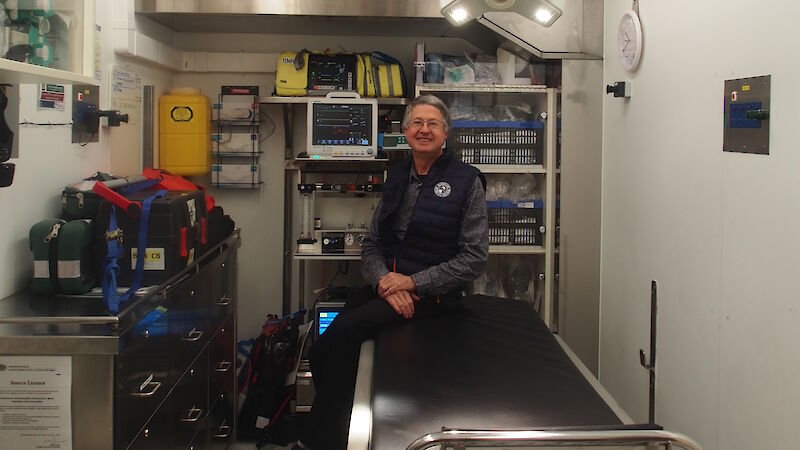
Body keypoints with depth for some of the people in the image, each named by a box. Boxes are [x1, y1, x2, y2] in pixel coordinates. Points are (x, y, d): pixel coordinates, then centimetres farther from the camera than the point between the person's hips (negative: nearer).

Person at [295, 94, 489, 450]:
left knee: (344, 331, -25)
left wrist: (412, 282, -14)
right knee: (322, 353, -18)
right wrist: (383, 280, -9)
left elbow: (475, 259, -8)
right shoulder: (397, 176, 12)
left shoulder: (467, 181, -4)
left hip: (432, 292, -5)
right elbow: (372, 243, 14)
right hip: (386, 284, 5)